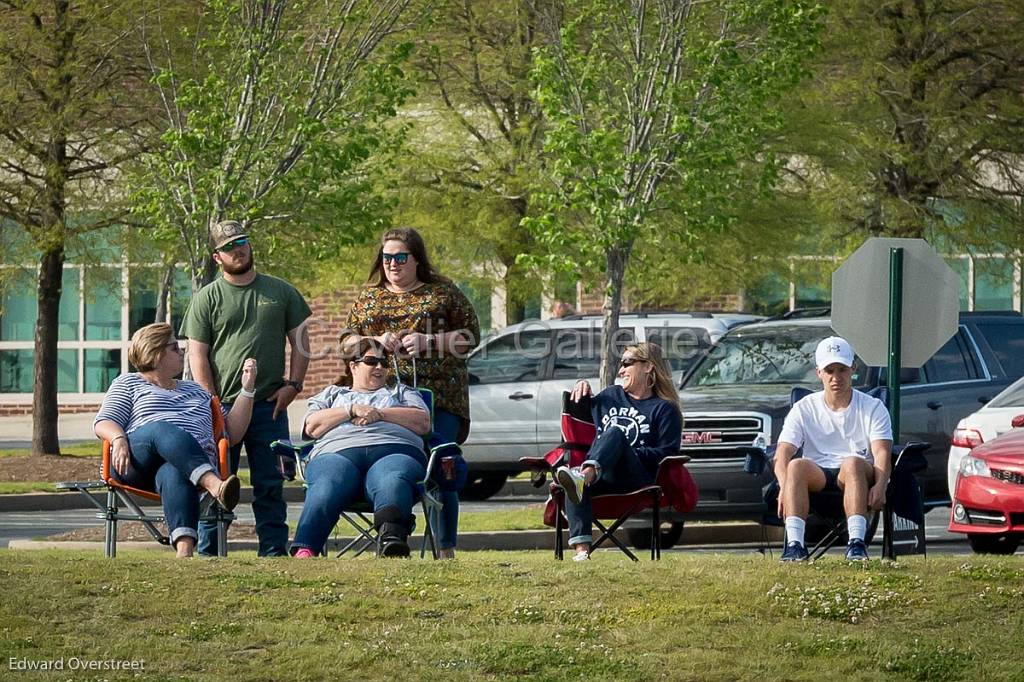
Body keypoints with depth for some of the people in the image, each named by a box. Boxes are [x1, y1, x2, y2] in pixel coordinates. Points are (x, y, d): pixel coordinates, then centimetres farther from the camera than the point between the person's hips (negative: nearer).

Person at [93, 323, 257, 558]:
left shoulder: (196, 391, 36)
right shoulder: (129, 383, 27)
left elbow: (232, 433, 30)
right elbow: (103, 423, 12)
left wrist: (247, 389, 22)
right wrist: (119, 439, -11)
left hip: (191, 462, 2)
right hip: (138, 464, -2)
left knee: (174, 475, -40)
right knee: (163, 430, -38)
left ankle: (185, 548, -66)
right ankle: (214, 485, -63)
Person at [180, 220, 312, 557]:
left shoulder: (280, 292, 11)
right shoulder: (207, 298, 4)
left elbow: (299, 341, 14)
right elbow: (198, 354, 0)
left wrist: (293, 384, 0)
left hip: (270, 405, 1)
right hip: (222, 406, -1)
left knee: (270, 485, 4)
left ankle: (274, 553, 8)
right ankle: (207, 557, 4)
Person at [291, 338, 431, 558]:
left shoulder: (401, 392, 39)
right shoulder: (332, 394, 38)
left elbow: (423, 423, 18)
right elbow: (312, 427, 18)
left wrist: (380, 414, 8)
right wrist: (352, 410, 7)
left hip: (393, 450, 0)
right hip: (338, 452, 0)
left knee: (391, 482, -41)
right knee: (326, 487, -39)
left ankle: (391, 539, -72)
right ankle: (303, 552, -63)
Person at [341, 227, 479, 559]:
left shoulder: (443, 292, 8)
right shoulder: (369, 297, 17)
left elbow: (471, 333, 5)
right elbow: (346, 341, 18)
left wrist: (428, 342, -9)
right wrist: (376, 342, -3)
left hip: (438, 397, -2)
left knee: (440, 473, -7)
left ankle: (446, 551, -1)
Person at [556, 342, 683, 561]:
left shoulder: (664, 409, 11)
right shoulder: (611, 395, 30)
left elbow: (668, 453, -1)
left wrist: (630, 453, -11)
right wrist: (581, 389, 26)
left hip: (638, 480, -4)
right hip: (601, 477, 4)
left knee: (614, 434, -33)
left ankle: (584, 475, -63)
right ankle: (581, 548, -49)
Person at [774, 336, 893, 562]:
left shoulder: (872, 408, 8)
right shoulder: (804, 409, 11)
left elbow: (882, 453, -6)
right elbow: (782, 454, -2)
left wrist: (880, 486, -29)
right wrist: (785, 487, -25)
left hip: (857, 477, -1)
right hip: (817, 477, 1)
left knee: (852, 463, -36)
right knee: (797, 465, -33)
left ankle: (856, 543, -49)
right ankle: (795, 544, -45)